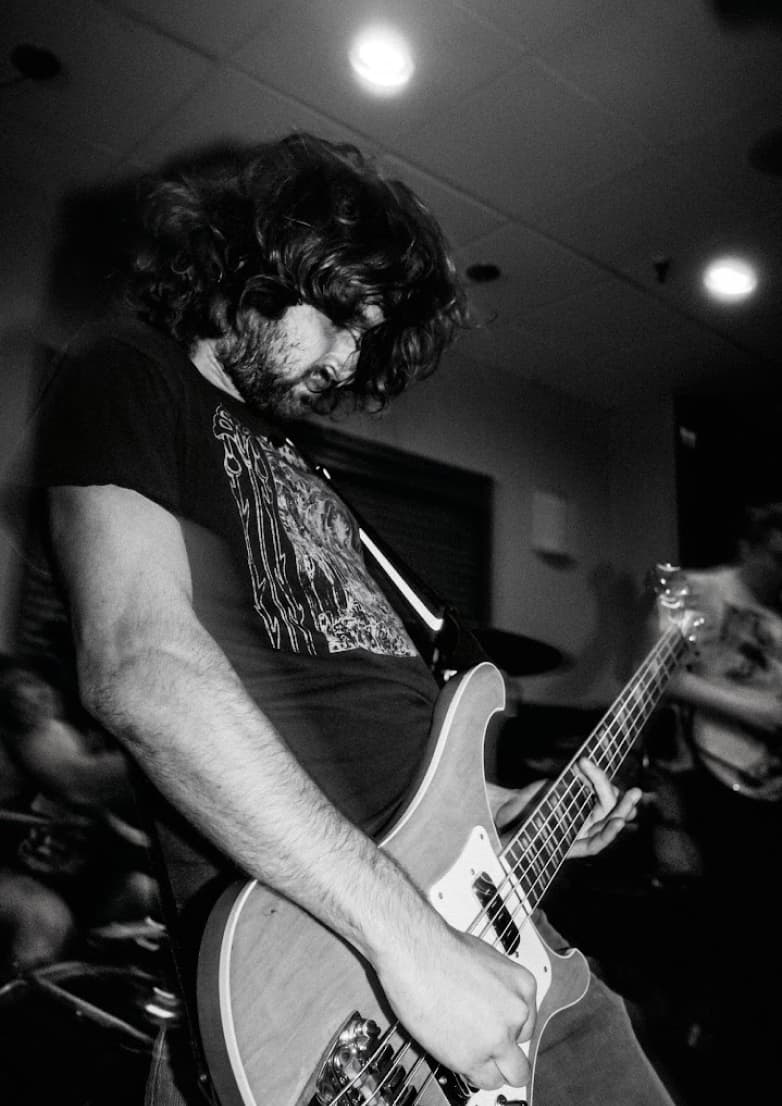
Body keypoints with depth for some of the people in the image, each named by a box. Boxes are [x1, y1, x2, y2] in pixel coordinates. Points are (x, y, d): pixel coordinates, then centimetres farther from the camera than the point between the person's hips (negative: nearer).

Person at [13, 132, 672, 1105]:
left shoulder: (294, 468, 22)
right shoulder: (128, 377, -3)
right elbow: (139, 667, -22)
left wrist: (513, 808, 13)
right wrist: (407, 936, -24)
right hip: (304, 950, -8)